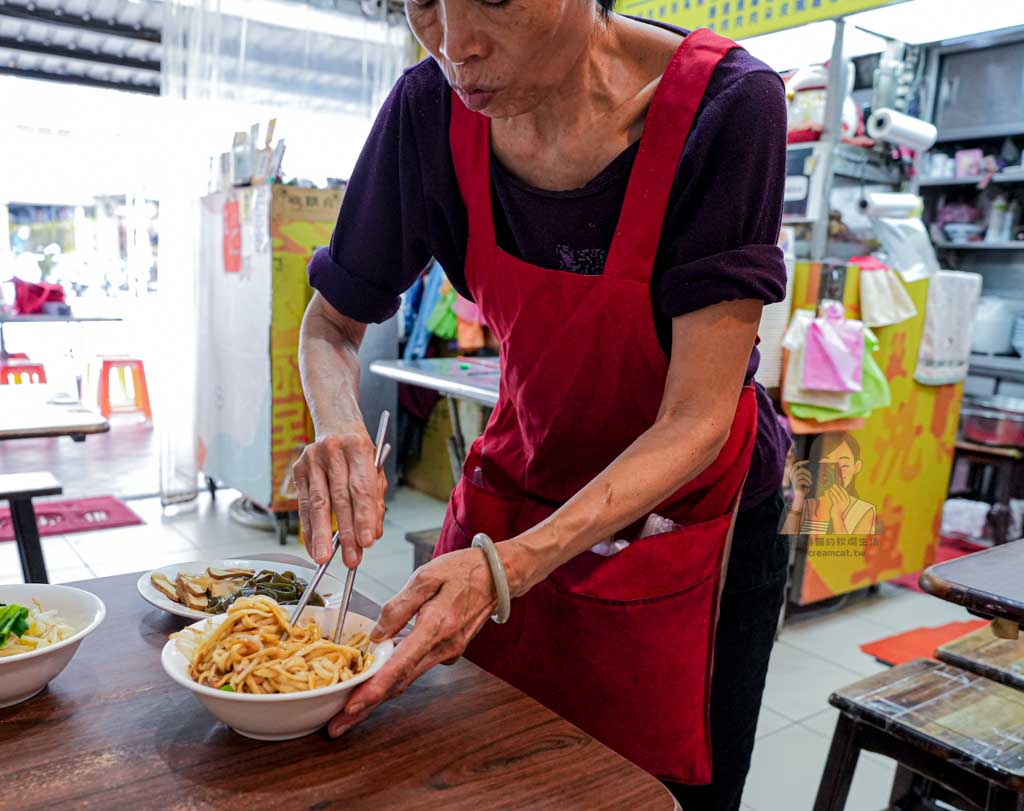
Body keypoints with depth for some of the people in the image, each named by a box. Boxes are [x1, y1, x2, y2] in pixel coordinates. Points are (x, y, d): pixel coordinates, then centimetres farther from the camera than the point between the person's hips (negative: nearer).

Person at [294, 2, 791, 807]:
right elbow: (331, 325, -2)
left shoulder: (727, 107, -25)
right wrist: (342, 435, -24)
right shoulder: (431, 109, -15)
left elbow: (695, 420, -25)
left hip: (688, 512, -2)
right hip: (517, 483, 3)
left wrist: (507, 568, -36)